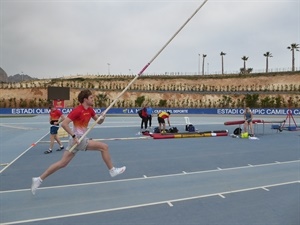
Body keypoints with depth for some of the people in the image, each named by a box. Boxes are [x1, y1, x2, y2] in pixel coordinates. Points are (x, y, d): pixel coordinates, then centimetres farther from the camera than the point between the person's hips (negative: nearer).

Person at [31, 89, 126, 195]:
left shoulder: (90, 110, 9)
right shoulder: (77, 110, -18)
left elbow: (98, 121, 15)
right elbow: (64, 124, -22)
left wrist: (102, 118, -8)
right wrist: (74, 136, -26)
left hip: (81, 138, 9)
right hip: (78, 139, -9)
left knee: (63, 163, 11)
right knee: (104, 147, -8)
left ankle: (39, 179, 18)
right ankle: (112, 170, 5)